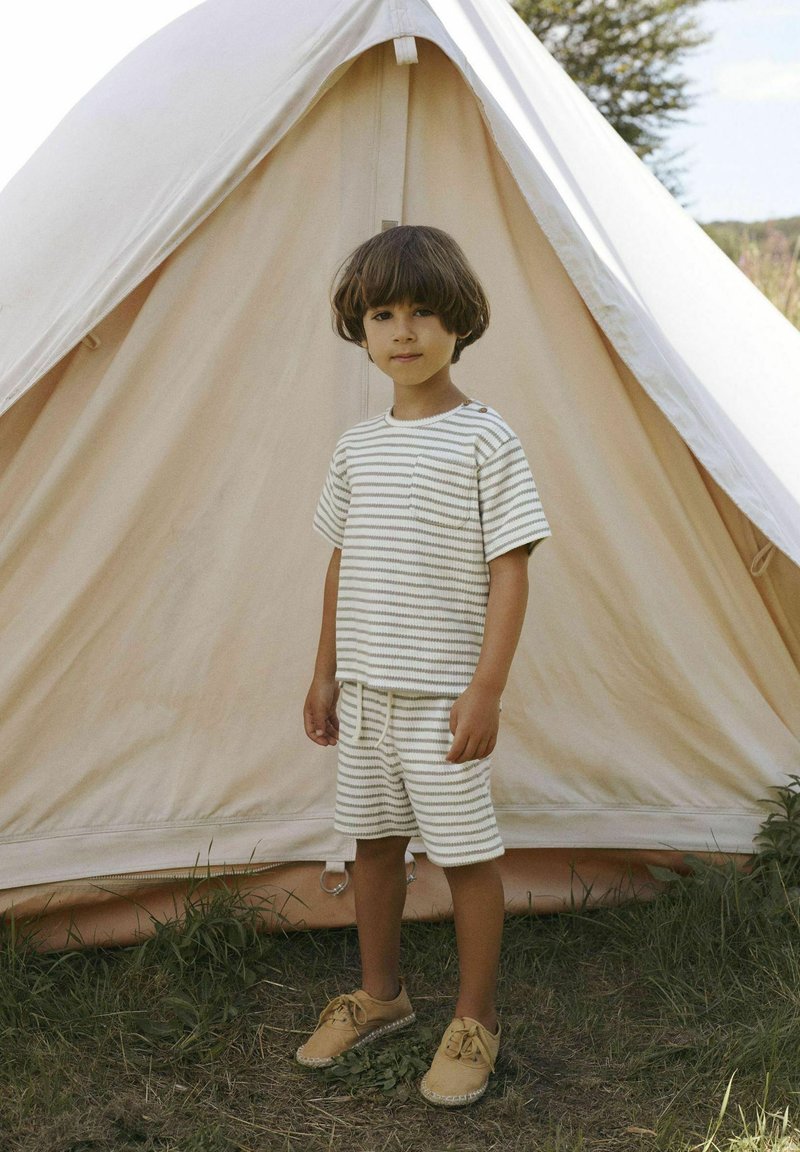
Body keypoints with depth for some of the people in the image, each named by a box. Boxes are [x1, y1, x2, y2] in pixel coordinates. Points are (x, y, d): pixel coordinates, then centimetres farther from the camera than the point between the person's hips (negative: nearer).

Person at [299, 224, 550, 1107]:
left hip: (442, 693, -6)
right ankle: (378, 996, 35)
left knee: (465, 850, 2)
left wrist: (487, 689, -18)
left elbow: (509, 571, -13)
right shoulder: (357, 447, 8)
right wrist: (325, 672, 15)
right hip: (365, 687, 6)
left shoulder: (485, 440, -10)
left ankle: (474, 1022, 19)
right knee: (373, 837, 17)